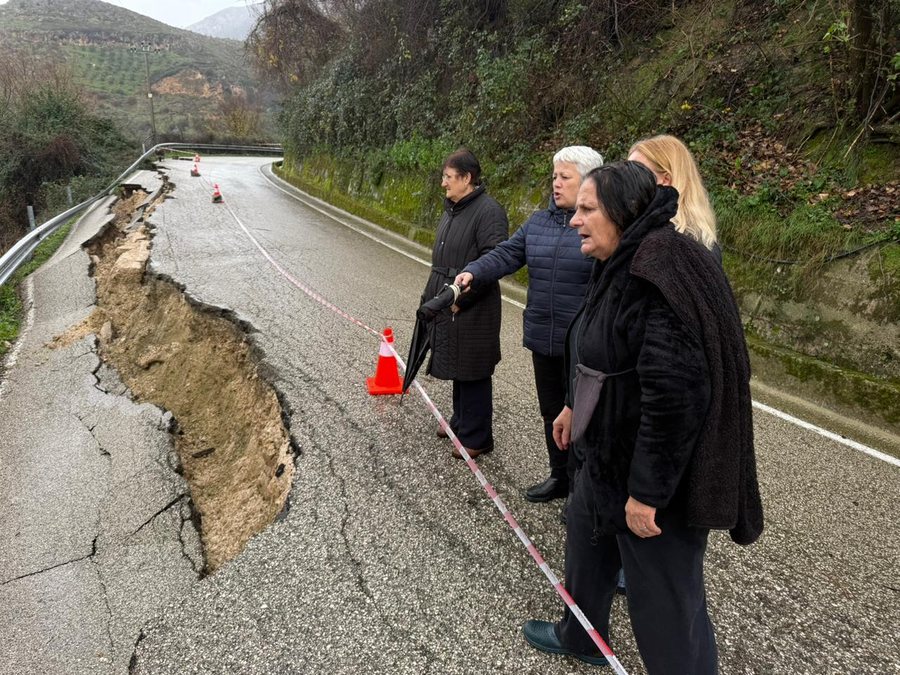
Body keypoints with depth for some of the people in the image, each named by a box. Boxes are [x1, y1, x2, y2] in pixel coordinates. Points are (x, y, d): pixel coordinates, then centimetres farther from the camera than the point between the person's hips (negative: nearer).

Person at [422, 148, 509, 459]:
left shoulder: (488, 211, -17)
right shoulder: (452, 209, 13)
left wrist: (461, 298, -20)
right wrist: (432, 295, 17)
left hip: (473, 311, -9)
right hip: (448, 307, 9)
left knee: (473, 374, 1)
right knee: (456, 367, 20)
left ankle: (476, 437, 14)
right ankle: (461, 422, 37)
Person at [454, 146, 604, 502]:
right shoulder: (539, 221, 9)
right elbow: (507, 254, 3)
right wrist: (473, 272, -15)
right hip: (543, 338, 7)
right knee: (551, 411, 20)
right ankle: (560, 476, 39)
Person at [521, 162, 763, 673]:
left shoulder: (660, 277, -28)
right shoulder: (622, 265, 4)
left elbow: (672, 394, -31)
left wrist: (646, 490, -25)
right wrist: (575, 406, 26)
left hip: (658, 472, -10)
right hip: (608, 453, 11)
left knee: (666, 597, 8)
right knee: (586, 541, 28)